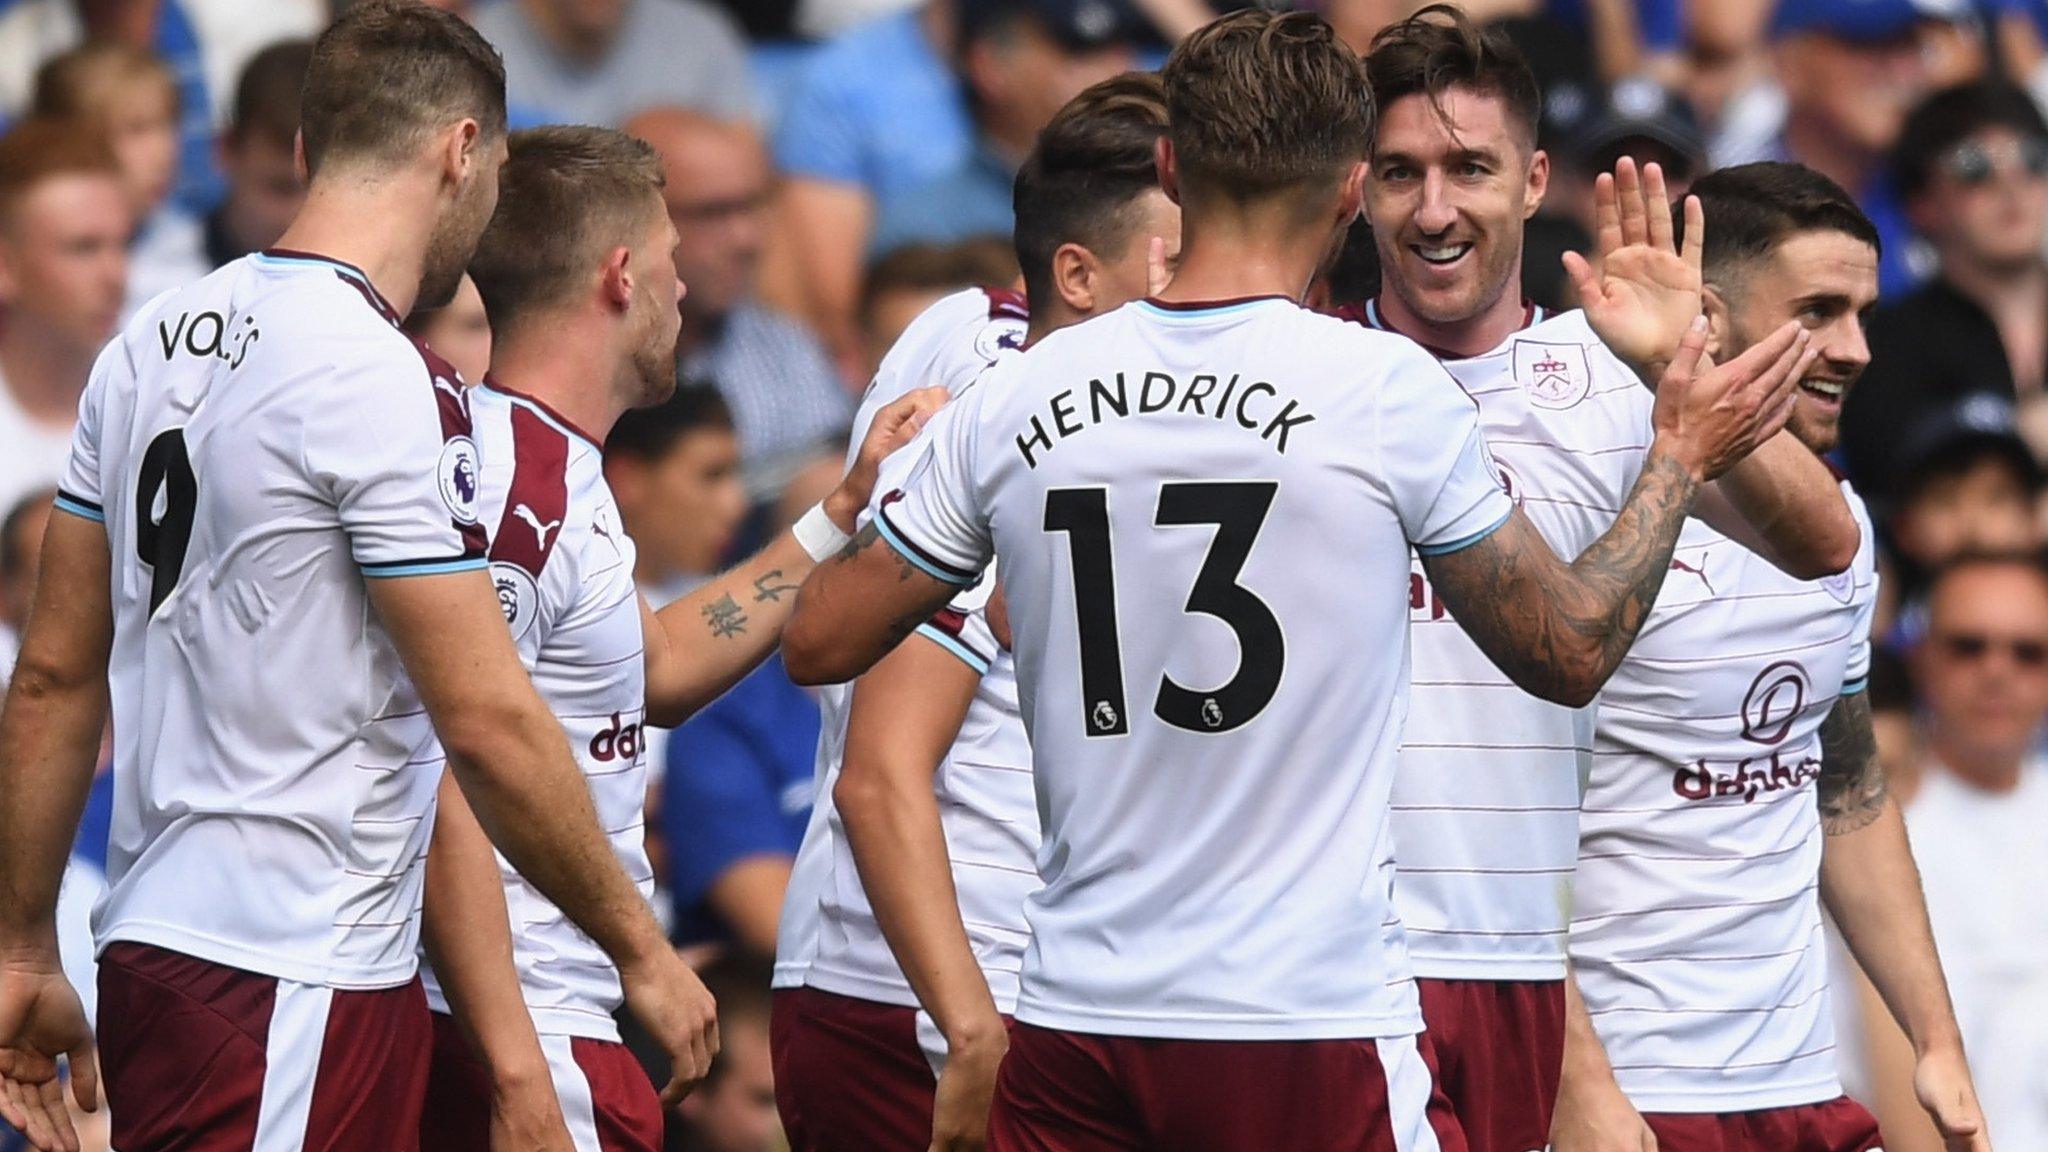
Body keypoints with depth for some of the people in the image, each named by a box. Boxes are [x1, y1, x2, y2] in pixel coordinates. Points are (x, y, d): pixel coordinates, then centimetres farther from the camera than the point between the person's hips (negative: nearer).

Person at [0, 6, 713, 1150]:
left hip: (151, 955, 9)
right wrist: (641, 948, -5)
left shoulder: (150, 347, 11)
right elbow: (489, 722, -15)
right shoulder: (384, 380, -13)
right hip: (298, 984, -9)